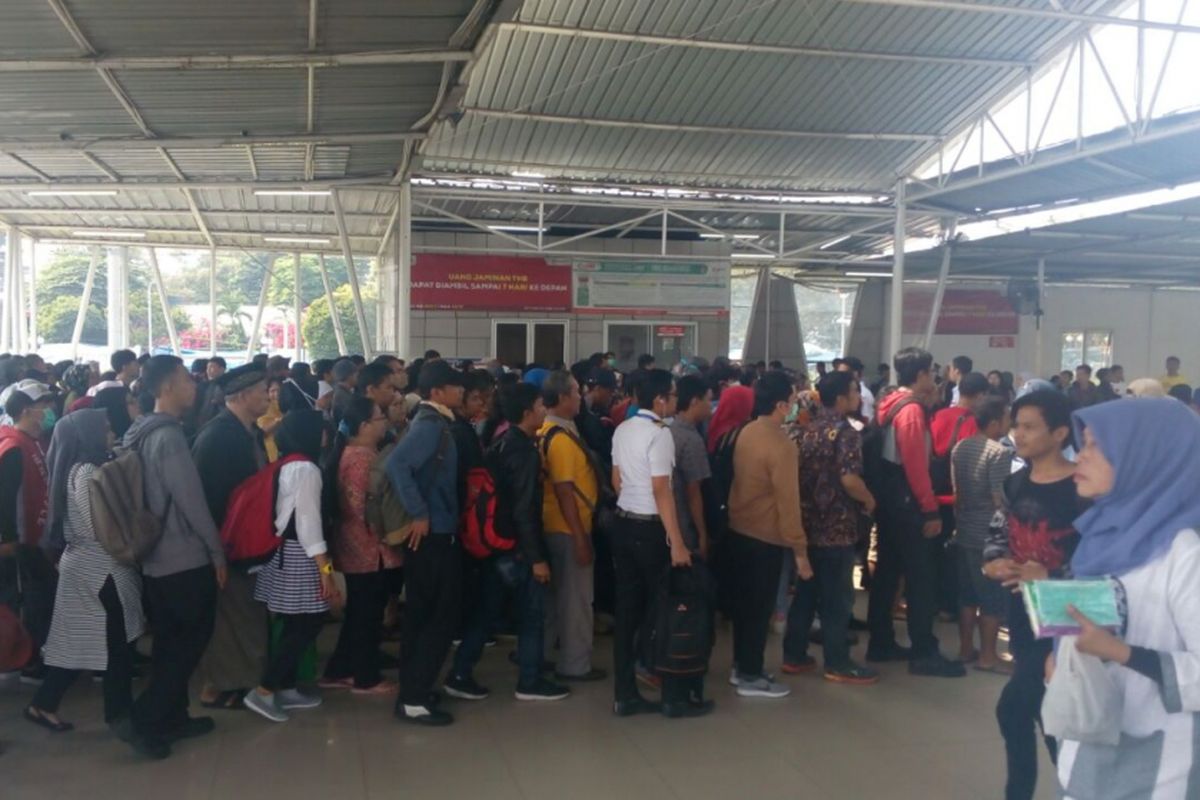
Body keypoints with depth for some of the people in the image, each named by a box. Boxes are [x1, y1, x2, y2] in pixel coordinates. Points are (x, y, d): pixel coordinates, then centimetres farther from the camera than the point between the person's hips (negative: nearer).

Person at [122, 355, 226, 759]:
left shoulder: (146, 433, 10)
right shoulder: (169, 436, -19)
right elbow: (191, 500, -20)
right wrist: (217, 551, -11)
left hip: (156, 557, 9)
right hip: (185, 558, -9)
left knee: (172, 642, 16)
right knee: (191, 639, 1)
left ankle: (171, 716, 25)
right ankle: (144, 720, 0)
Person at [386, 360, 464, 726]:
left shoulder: (433, 422, 12)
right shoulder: (430, 424, -17)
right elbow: (397, 464, -32)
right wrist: (419, 514, -27)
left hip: (436, 534, 10)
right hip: (433, 535, -10)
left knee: (423, 614, 15)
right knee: (440, 616, -3)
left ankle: (412, 691, 25)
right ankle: (414, 698, 3)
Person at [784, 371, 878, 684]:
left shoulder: (806, 431, 10)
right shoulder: (846, 433, -15)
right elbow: (849, 480, -25)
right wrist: (869, 500, -8)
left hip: (807, 524, 8)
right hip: (837, 528, -8)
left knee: (805, 592, 15)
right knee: (837, 597, 2)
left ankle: (794, 655, 20)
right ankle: (837, 663, 9)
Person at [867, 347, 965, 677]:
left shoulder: (890, 404, 10)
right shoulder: (911, 410, -18)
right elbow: (916, 466, -22)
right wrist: (931, 510, -19)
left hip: (888, 497, 9)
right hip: (906, 502, -9)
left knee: (887, 571, 13)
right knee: (920, 576, -3)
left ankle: (881, 643, 20)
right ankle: (924, 653, 2)